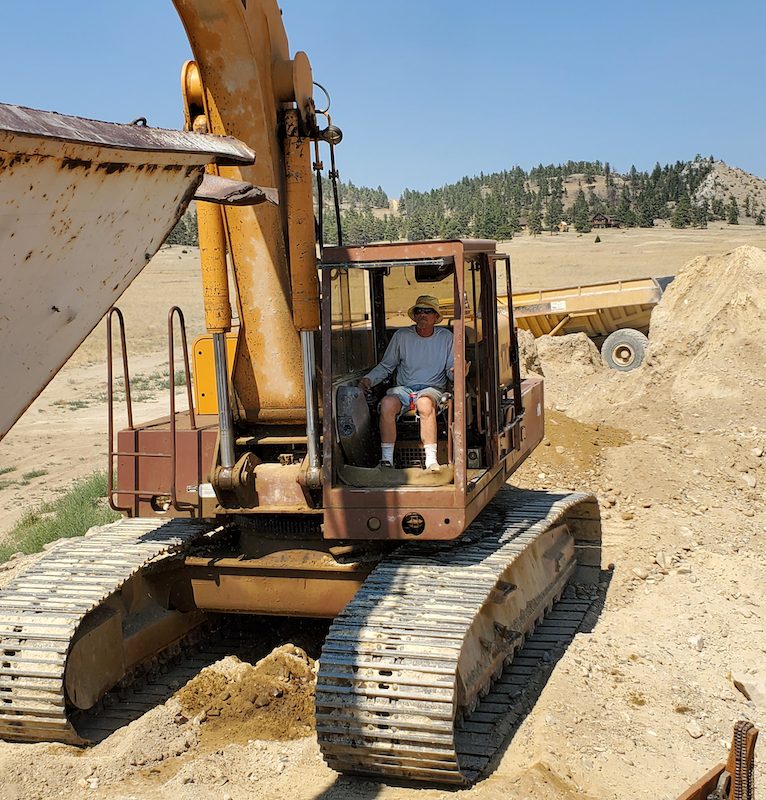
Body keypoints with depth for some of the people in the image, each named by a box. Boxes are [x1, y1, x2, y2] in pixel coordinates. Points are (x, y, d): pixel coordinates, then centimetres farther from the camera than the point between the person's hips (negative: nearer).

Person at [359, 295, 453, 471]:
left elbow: (451, 370, 9)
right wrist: (369, 379, -3)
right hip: (404, 388, 1)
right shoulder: (401, 336, 9)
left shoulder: (446, 337, 9)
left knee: (425, 403, -39)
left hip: (432, 389, -1)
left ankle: (431, 459, -38)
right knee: (387, 403, -34)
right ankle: (387, 459, -30)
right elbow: (386, 366, 15)